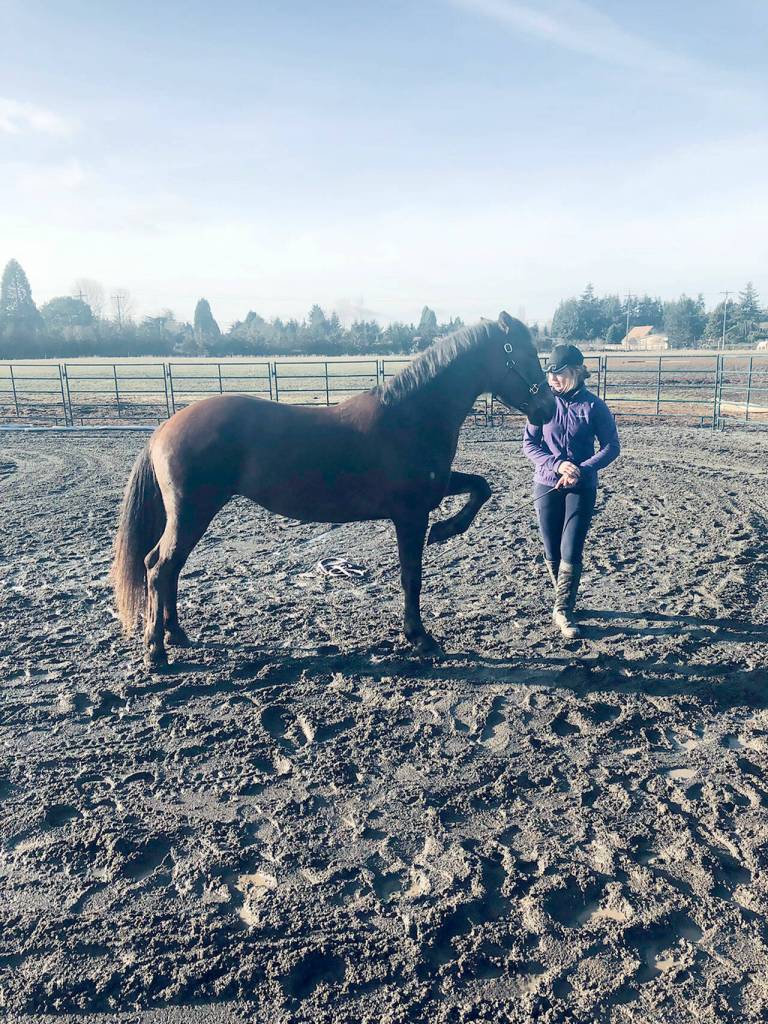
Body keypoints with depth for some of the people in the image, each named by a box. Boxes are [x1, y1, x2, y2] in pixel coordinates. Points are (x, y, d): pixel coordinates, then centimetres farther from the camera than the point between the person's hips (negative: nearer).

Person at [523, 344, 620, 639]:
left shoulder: (593, 406, -7)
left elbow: (611, 447, -4)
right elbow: (529, 443, -1)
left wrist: (581, 470, -18)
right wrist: (557, 464, -17)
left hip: (581, 488, -2)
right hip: (547, 485, 2)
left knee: (571, 552, -7)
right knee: (552, 552, 9)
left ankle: (563, 610, 6)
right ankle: (564, 602, 29)